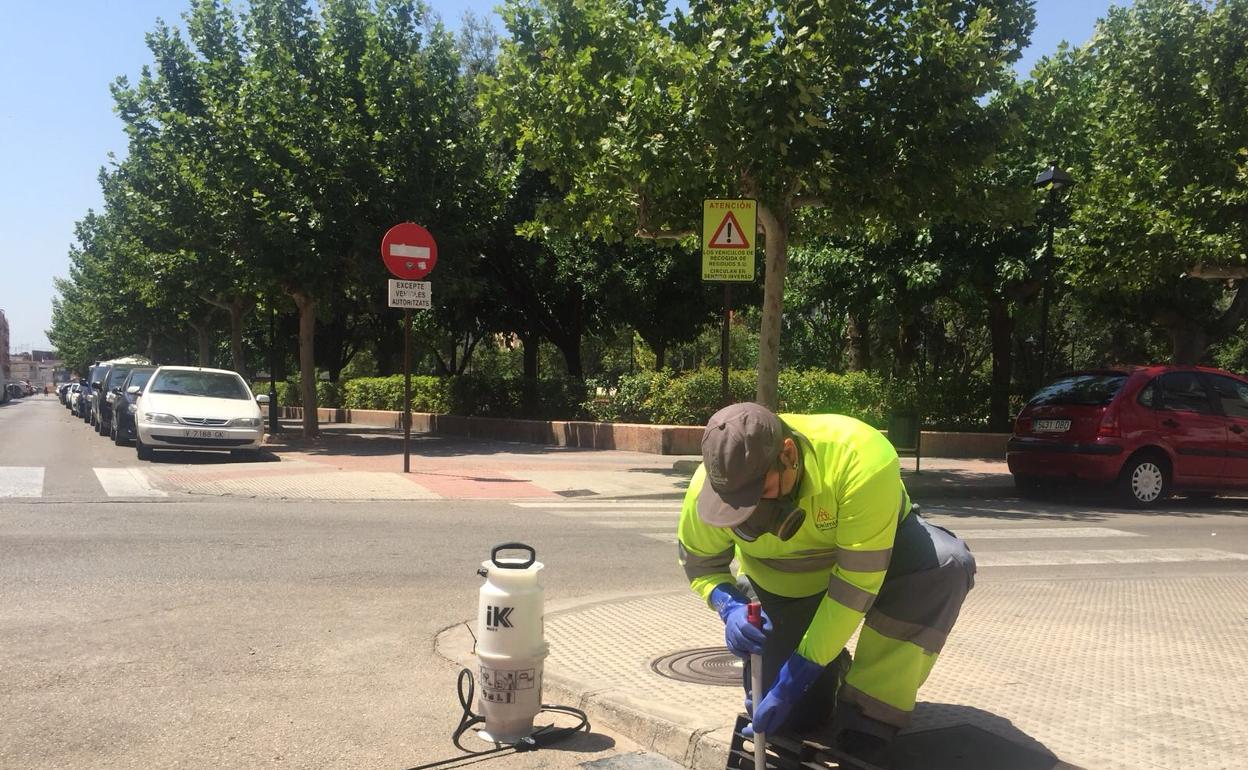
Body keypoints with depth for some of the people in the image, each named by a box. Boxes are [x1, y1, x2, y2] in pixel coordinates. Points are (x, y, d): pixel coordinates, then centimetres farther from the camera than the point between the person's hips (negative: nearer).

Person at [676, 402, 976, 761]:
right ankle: (832, 673, 28)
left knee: (946, 563, -35)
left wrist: (800, 671, -34)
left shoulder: (861, 462, -40)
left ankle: (865, 724, -23)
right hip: (782, 584, 2)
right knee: (787, 718, -8)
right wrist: (730, 607, -30)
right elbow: (699, 561, -9)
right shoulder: (710, 485, -28)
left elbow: (856, 582, -35)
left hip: (875, 548, -1)